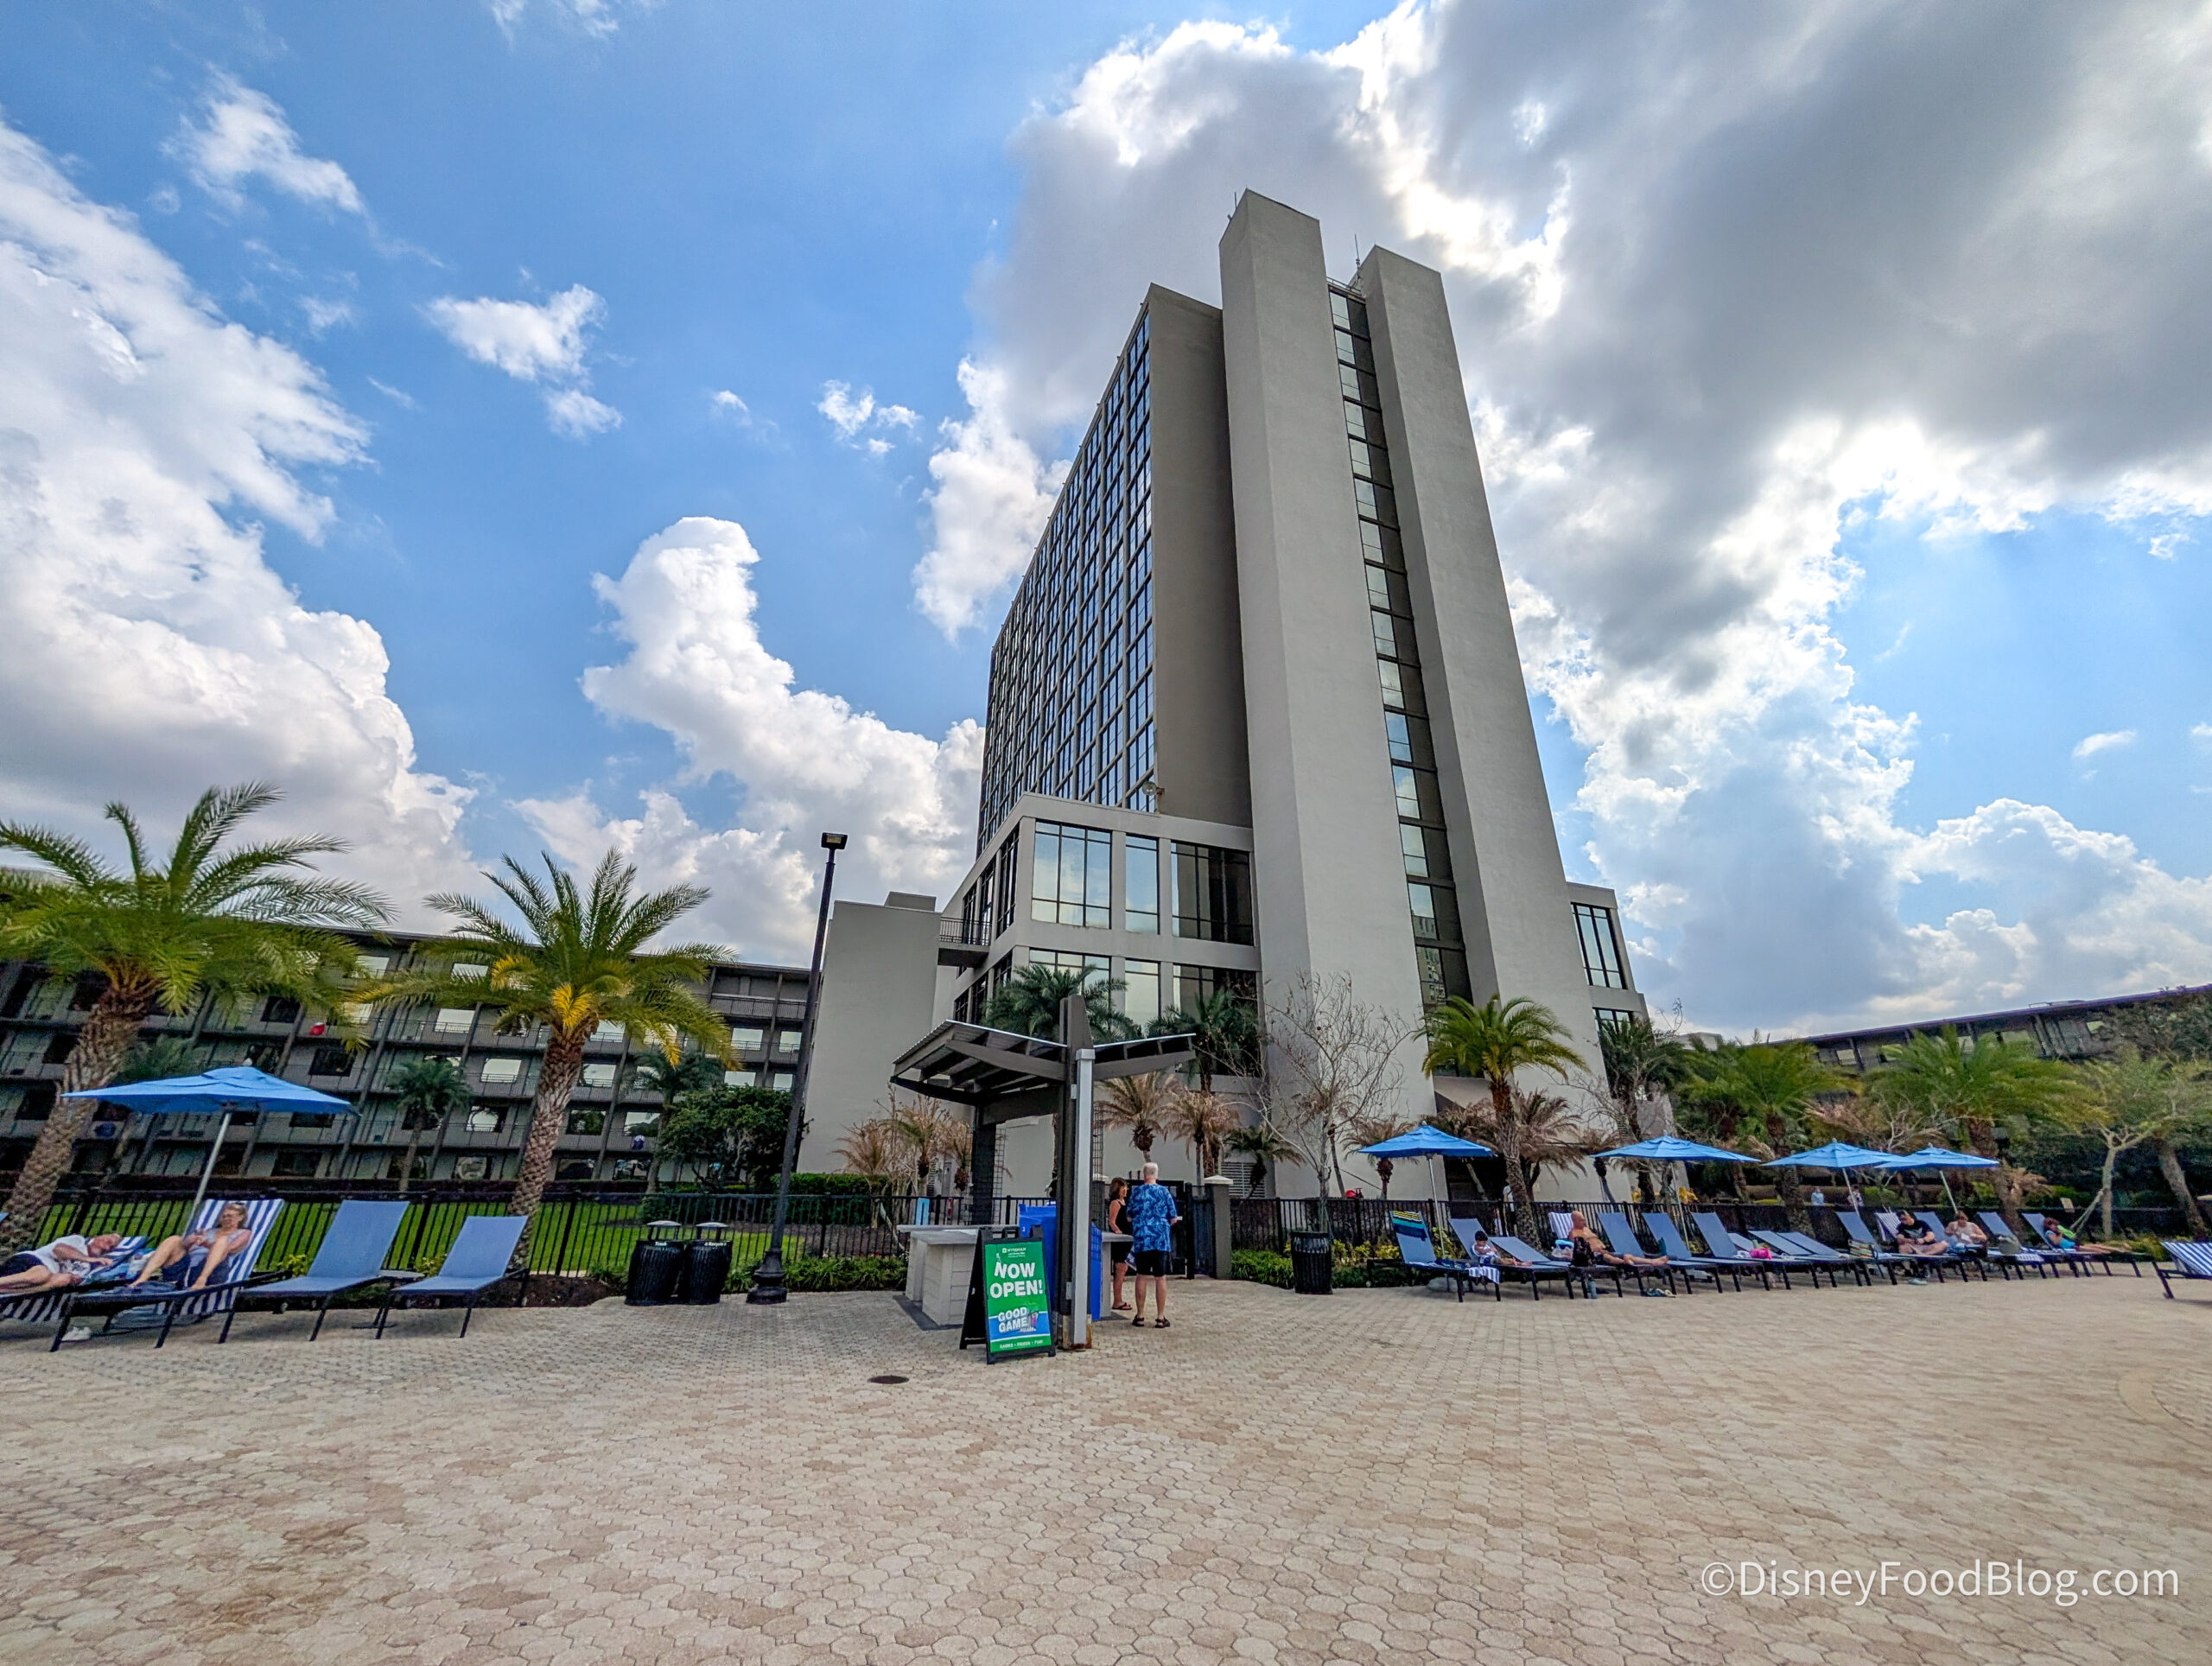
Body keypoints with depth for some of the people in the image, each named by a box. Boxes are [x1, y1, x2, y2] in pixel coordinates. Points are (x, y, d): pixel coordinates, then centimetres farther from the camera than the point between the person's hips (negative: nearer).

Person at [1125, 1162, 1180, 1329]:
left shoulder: (1136, 1192, 2)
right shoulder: (1164, 1192, -2)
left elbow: (1129, 1217, 11)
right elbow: (1173, 1218, 2)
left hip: (1141, 1240, 1)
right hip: (1161, 1240, -1)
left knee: (1141, 1276, 9)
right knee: (1160, 1278, 5)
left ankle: (1140, 1316, 12)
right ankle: (1160, 1317, 7)